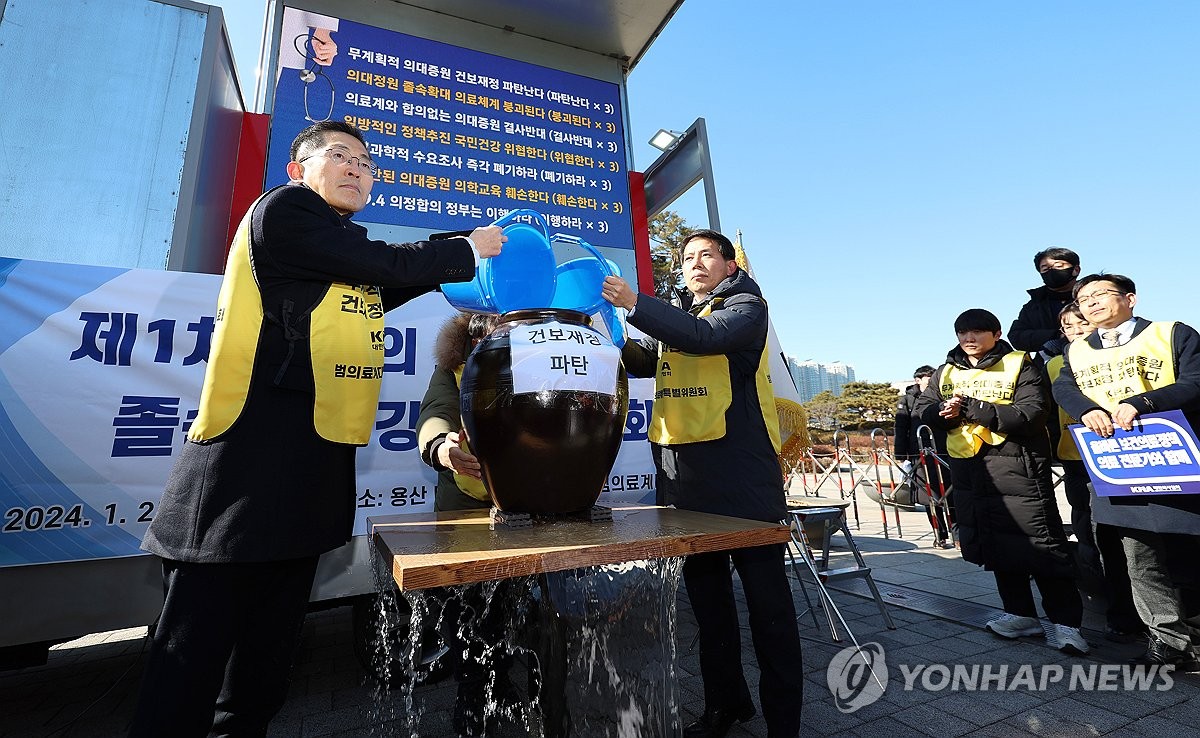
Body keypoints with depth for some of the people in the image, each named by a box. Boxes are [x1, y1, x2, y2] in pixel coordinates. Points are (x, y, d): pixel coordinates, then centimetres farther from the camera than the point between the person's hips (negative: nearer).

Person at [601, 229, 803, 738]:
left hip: (741, 470, -6)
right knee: (705, 594, 16)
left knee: (766, 597, 3)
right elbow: (643, 360, 10)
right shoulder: (674, 314, 21)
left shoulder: (745, 305, 2)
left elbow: (709, 336, -20)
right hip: (681, 472, 6)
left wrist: (636, 305, -26)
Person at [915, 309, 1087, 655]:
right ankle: (1020, 613, 28)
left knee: (1041, 545, -1)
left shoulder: (1018, 366, -5)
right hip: (968, 471, 6)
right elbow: (925, 408, 10)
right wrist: (946, 414, -12)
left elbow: (1030, 415, -17)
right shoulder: (947, 371, 12)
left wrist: (970, 407, -22)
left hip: (1015, 467, -5)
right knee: (994, 545, 13)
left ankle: (1064, 622, 15)